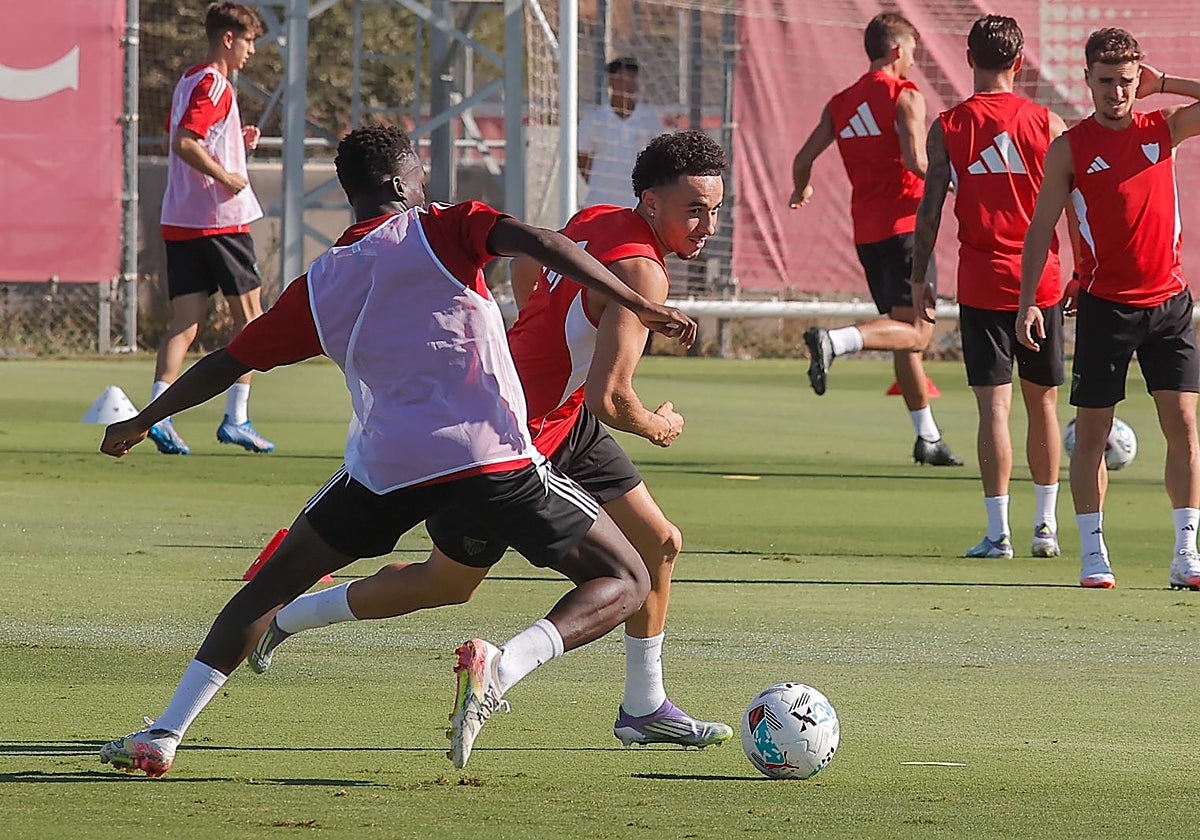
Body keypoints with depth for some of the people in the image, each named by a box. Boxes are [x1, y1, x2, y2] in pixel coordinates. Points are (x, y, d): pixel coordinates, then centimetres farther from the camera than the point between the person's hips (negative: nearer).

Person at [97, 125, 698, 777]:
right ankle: (502, 667, -20)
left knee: (274, 581, 24)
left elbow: (226, 364, 25)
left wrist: (138, 424, 40)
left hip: (384, 466, 3)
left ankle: (164, 735, 14)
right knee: (625, 583, 6)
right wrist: (640, 307, -11)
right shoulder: (441, 231, 8)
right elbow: (538, 242, -10)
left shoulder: (319, 286, 17)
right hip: (491, 453, -3)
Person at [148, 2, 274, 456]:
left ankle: (158, 413, -12)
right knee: (248, 316, 3)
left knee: (184, 324, 2)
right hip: (221, 218, -8)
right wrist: (227, 178, -16)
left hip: (180, 223, 8)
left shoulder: (188, 80, 16)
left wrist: (237, 141, 17)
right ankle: (236, 419, 1)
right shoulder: (213, 85, -12)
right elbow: (184, 144, -22)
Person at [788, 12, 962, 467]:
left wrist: (801, 192, 30)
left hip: (865, 233, 7)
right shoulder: (905, 96, -7)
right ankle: (833, 340, -32)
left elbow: (803, 160, 9)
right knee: (915, 330, -11)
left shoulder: (840, 104, 12)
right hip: (904, 225, -7)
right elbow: (916, 160, -20)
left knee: (908, 334, 14)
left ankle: (928, 437, 15)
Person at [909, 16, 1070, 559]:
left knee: (994, 405, -2)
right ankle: (1046, 525, 21)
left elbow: (930, 209, -2)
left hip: (981, 284, -1)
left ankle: (998, 532, -7)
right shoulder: (1048, 125, 0)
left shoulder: (947, 128, -2)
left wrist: (919, 278, 6)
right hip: (1042, 280, 1)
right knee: (1042, 402, 14)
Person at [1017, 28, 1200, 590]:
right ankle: (1092, 553, 8)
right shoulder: (1070, 148, -1)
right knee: (1092, 430, 0)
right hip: (1105, 305, -2)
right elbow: (1041, 227, 0)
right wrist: (1027, 302, -7)